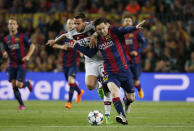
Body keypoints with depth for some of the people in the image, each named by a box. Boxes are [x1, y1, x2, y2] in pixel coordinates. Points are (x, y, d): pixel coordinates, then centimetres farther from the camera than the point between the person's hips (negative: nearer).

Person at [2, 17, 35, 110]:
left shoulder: (22, 36, -4)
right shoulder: (6, 39, 8)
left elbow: (32, 46, -2)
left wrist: (28, 56, -15)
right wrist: (5, 54, -6)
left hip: (22, 64, -4)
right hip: (12, 64, 4)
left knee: (19, 84, -14)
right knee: (13, 86, -3)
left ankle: (27, 83, 21)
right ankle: (21, 104, 10)